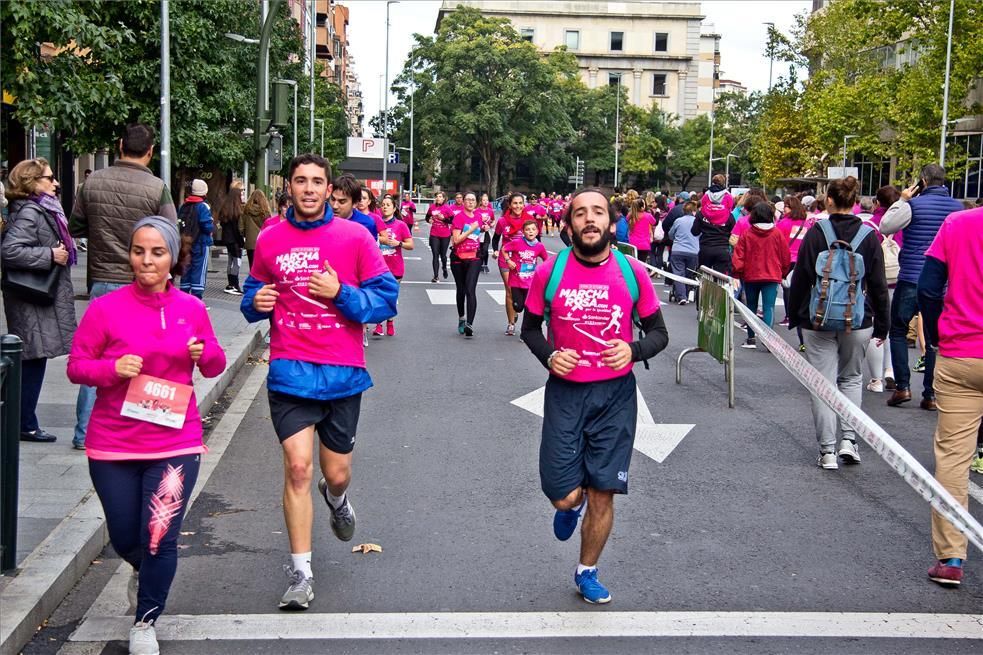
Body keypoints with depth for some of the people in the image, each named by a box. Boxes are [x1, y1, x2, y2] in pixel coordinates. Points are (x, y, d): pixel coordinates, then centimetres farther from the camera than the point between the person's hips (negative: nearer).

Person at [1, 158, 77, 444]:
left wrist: (62, 251, 12)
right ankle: (26, 425, 4)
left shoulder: (43, 211, 15)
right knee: (33, 359, -4)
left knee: (32, 361, 12)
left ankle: (24, 422, 19)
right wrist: (50, 255, -22)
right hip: (32, 301, -10)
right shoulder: (28, 213, -16)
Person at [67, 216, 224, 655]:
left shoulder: (191, 309, 1)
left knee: (160, 539, -4)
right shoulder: (105, 308, -6)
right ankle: (144, 571, 50)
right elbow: (76, 366, -3)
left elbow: (214, 367, 11)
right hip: (113, 446, 0)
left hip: (175, 443, 0)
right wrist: (113, 368, -22)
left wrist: (206, 353, -12)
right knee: (124, 539, 14)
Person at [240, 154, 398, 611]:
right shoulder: (270, 240, 4)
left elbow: (386, 299, -2)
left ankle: (336, 498, 50)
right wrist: (255, 302, -4)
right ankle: (300, 573, 2)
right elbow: (254, 289, 19)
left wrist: (341, 293, -18)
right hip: (290, 370, 0)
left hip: (342, 371, 0)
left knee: (336, 473, 10)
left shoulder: (355, 237, -2)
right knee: (298, 466, -9)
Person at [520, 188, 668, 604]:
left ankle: (587, 572, 29)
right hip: (565, 391, 0)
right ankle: (571, 506, 36)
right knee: (564, 495, -4)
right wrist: (548, 355, -11)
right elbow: (529, 327, 9)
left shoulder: (632, 272, -5)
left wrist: (634, 350, -16)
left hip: (615, 394, 0)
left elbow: (658, 332, 5)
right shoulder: (549, 272, -5)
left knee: (602, 495, 5)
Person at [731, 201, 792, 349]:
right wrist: (783, 273, 18)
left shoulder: (747, 234, -6)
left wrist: (737, 273, 5)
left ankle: (751, 338, 17)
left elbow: (738, 255, -6)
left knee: (751, 307, 14)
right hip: (772, 276, -1)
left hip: (750, 276, 1)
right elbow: (786, 256, 3)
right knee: (769, 307, -3)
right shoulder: (777, 234, -4)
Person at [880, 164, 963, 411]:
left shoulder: (914, 204, -11)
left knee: (898, 330, 10)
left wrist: (901, 201, 2)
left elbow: (885, 227, -2)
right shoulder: (957, 208, 4)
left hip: (911, 279, -4)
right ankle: (930, 394, 8)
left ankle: (903, 386, 3)